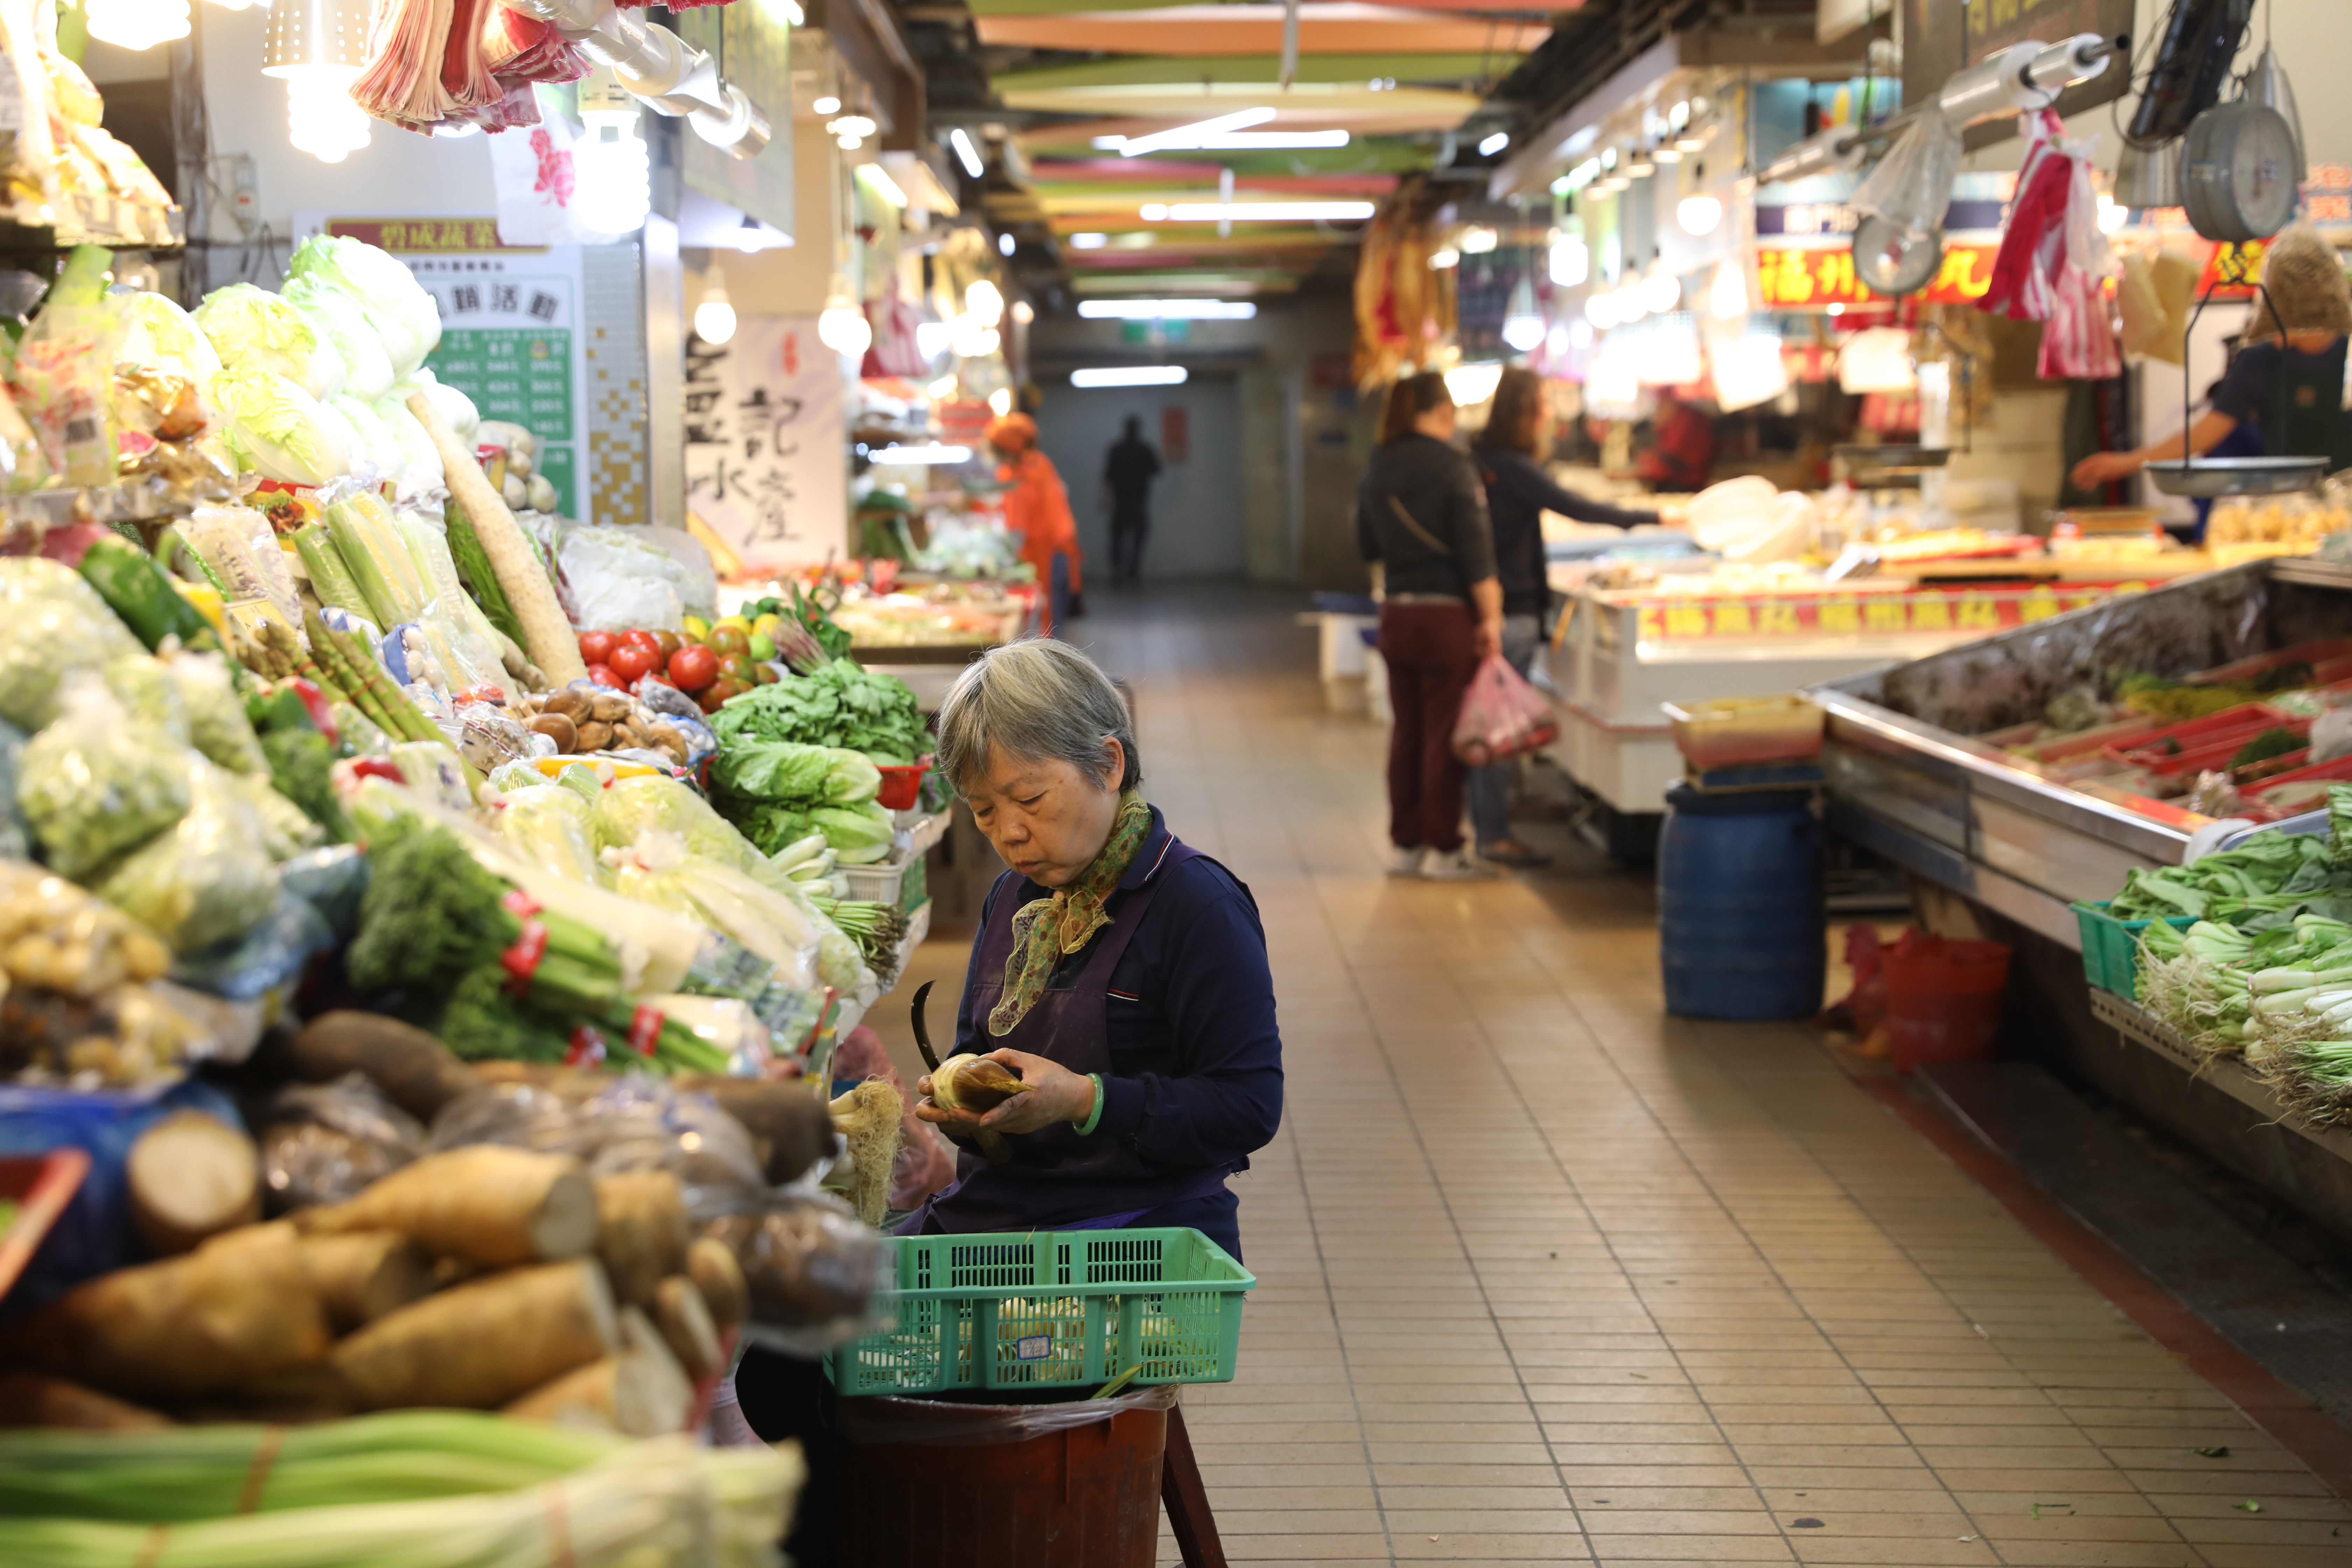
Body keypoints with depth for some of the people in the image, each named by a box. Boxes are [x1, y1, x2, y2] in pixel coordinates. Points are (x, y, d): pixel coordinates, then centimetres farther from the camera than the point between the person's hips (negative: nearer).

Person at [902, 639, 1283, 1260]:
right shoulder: (1013, 900, 16)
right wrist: (961, 1107, 1)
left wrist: (1086, 1101, -23)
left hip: (1143, 1226, -7)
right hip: (991, 1213, 7)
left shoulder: (1200, 904, -9)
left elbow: (1250, 1106, -13)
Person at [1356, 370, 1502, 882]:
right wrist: (1491, 617, -12)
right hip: (1448, 614, -6)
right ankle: (1442, 851, 4)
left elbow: (1367, 546, 16)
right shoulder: (1451, 468, -13)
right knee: (1445, 735, -1)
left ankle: (1405, 844, 18)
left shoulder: (1376, 469, 6)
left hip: (1396, 614, 6)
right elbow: (1476, 550, -15)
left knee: (1407, 732, 13)